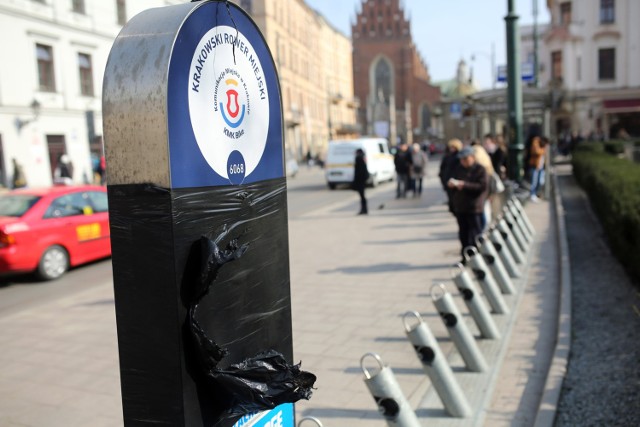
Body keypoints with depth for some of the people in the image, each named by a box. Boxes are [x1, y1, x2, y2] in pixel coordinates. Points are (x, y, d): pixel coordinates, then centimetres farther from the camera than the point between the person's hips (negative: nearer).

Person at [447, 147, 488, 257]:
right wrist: (451, 184, -5)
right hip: (460, 207, 6)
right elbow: (452, 183, 20)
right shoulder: (459, 169, 13)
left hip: (474, 208, -6)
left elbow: (483, 186, -16)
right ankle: (465, 257, 20)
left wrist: (465, 185, -21)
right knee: (463, 234, 11)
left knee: (475, 235, -3)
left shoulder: (480, 169, -5)